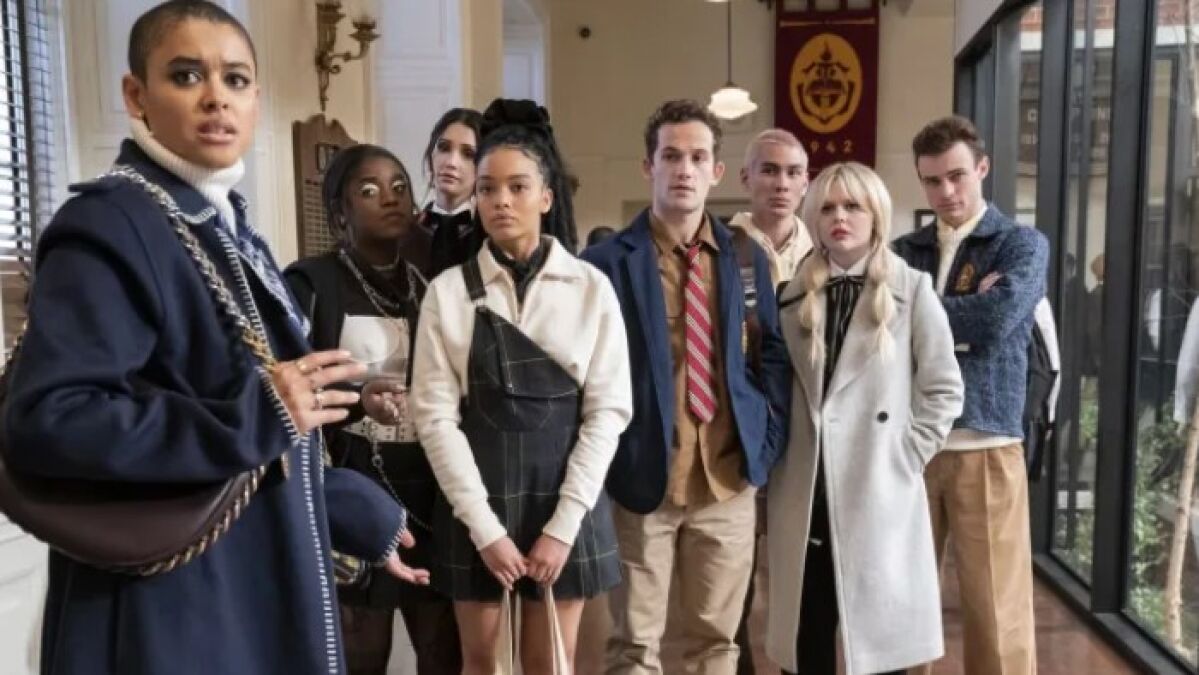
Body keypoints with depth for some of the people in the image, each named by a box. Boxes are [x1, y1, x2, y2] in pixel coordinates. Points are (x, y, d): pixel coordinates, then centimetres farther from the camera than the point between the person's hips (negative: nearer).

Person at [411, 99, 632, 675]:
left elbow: (608, 410, -4)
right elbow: (436, 414, -6)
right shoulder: (448, 291, -2)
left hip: (564, 503, 0)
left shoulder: (591, 288, -1)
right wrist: (485, 526, -11)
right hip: (476, 506, 0)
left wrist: (563, 525, -9)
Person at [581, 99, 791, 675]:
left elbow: (775, 356, 11)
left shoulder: (747, 259, 7)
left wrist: (765, 442, 2)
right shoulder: (607, 262, -6)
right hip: (641, 480, -3)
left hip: (729, 479, 4)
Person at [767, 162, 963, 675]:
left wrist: (904, 457, -6)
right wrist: (775, 466, 3)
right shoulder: (794, 294, 8)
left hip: (878, 495, -2)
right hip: (804, 496, 3)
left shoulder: (911, 289, 0)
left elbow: (944, 391, 0)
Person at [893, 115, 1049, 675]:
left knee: (994, 606, 3)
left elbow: (998, 315, -16)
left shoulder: (1022, 244, 3)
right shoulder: (902, 252, 12)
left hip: (985, 446, -3)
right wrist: (964, 314, -14)